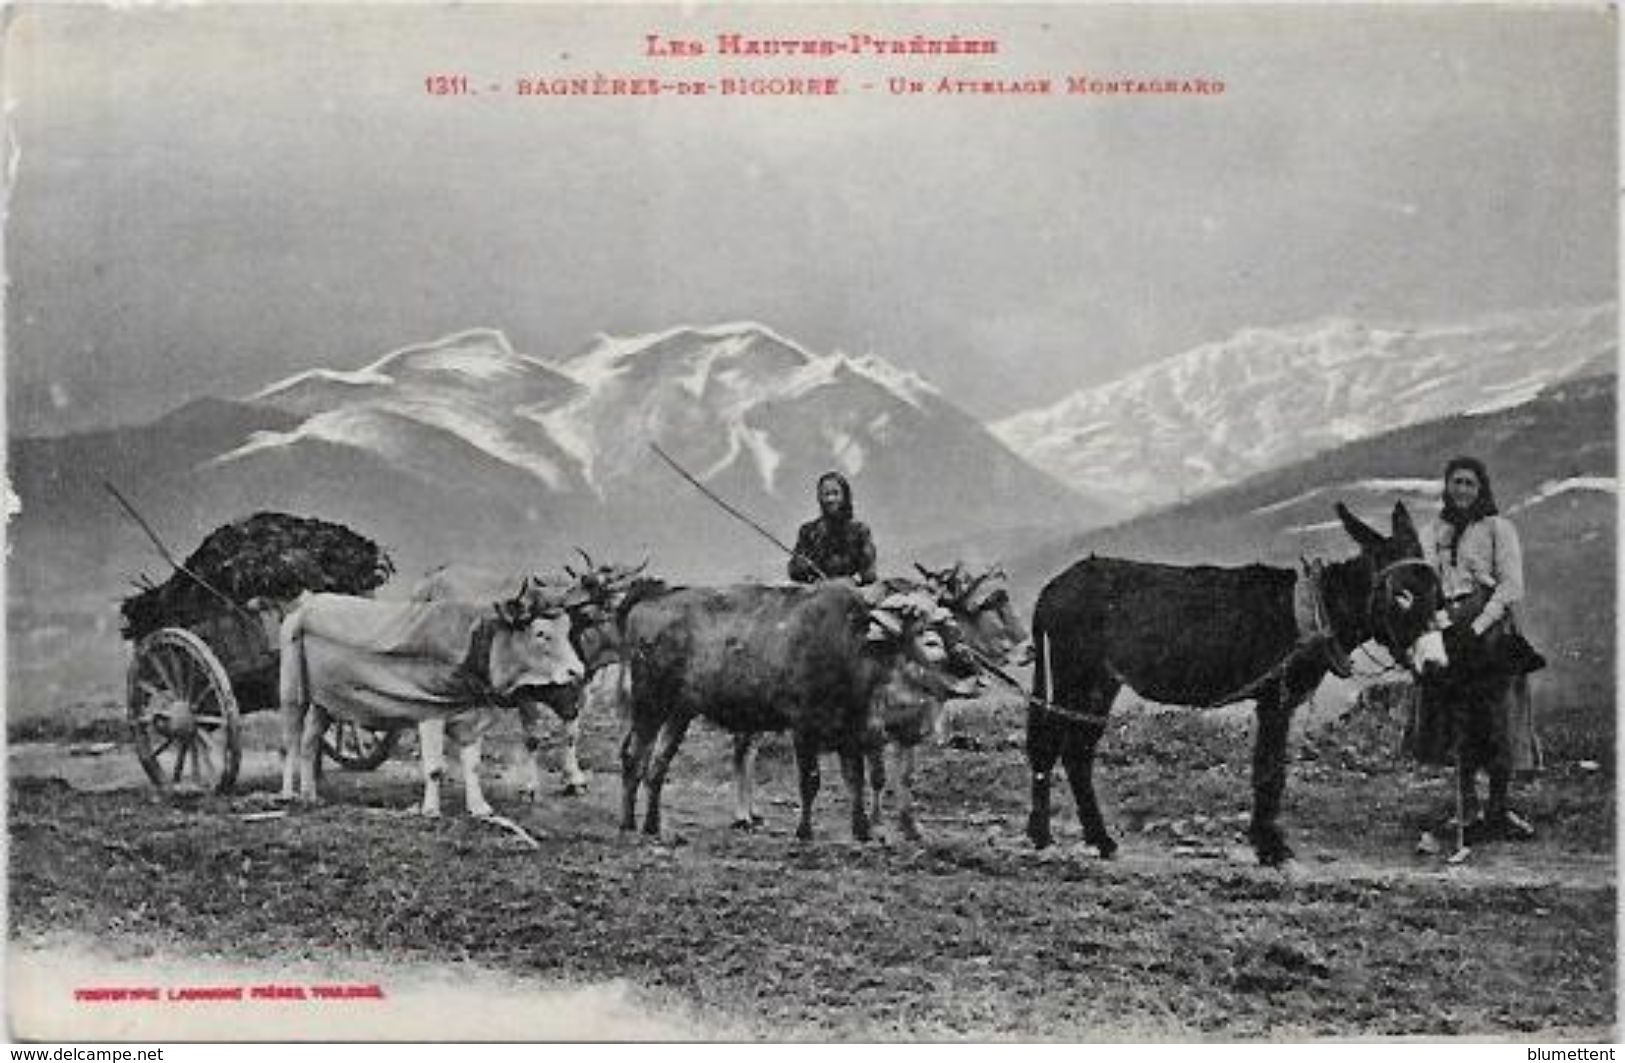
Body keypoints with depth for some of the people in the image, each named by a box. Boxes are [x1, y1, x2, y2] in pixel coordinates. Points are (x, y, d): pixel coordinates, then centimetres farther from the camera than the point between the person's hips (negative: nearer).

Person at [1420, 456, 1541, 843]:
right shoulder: (1434, 533, 16)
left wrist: (1479, 625, -16)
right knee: (1459, 724, 1)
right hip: (1448, 630, 4)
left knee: (1498, 721, -5)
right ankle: (1468, 813, 5)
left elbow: (1512, 586, -6)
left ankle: (1498, 809, 1)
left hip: (1491, 627, -3)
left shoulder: (1498, 528, 2)